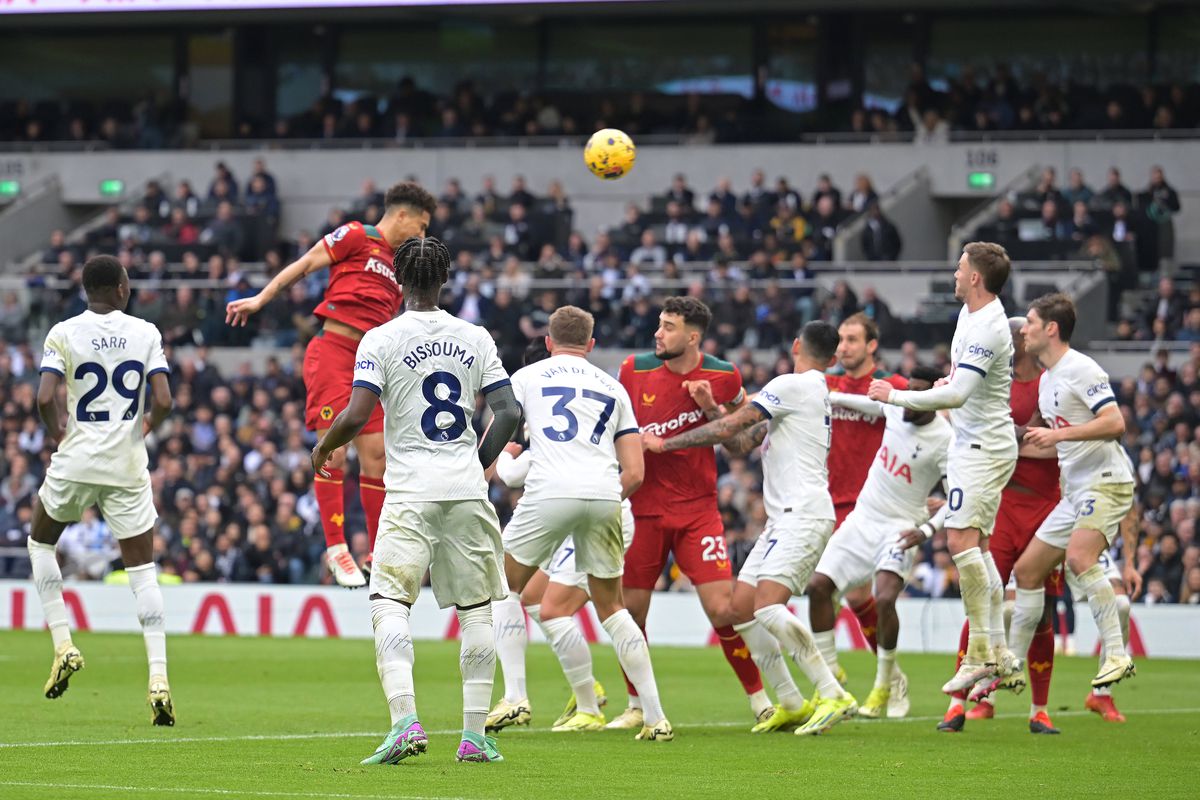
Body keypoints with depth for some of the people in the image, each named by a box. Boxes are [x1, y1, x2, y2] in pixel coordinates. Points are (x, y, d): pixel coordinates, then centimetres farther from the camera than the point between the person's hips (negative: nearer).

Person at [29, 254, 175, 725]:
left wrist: (56, 432, 5)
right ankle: (158, 682, -6)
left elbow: (45, 398, -15)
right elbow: (163, 401, -9)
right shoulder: (146, 334, 0)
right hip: (128, 467, 1)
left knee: (40, 541, 25)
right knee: (142, 569, 6)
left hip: (75, 461, -1)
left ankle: (63, 646, 13)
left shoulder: (64, 334, -4)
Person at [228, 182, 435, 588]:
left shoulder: (401, 267, 22)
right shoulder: (356, 236, 1)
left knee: (376, 456, 5)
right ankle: (337, 550, -7)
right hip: (332, 350, -7)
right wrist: (260, 299, -8)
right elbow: (304, 265, -1)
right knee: (333, 451, -10)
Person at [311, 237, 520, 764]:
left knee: (389, 603, -4)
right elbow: (508, 412, 4)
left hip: (411, 489, -3)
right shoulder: (474, 338, 7)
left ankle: (405, 721, -22)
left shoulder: (381, 340, -4)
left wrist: (325, 446, 9)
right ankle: (475, 735, 8)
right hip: (468, 488, 3)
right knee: (476, 609, 9)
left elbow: (356, 416, -12)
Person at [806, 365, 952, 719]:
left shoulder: (944, 441, -17)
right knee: (818, 586, -1)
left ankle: (883, 687, -8)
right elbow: (858, 402, 19)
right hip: (861, 518, 7)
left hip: (899, 528, -7)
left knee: (885, 599, -25)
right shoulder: (897, 409, -1)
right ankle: (829, 674, 13)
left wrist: (926, 530, -26)